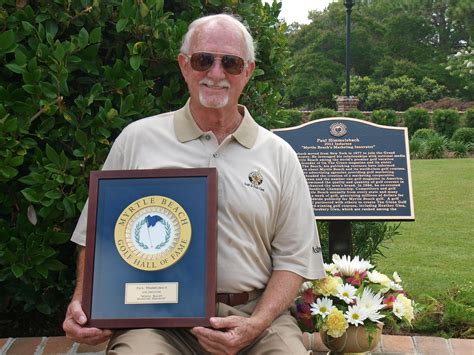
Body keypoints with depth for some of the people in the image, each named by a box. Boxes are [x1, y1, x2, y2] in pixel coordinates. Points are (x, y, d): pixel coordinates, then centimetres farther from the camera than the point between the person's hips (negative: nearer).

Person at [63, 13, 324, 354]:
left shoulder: (279, 155, 7)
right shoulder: (137, 139, 7)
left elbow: (294, 258, 6)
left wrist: (256, 325, -9)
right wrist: (82, 301, -3)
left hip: (254, 314, 2)